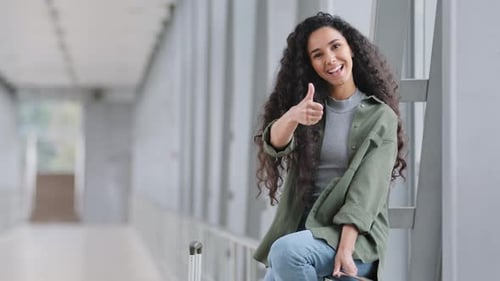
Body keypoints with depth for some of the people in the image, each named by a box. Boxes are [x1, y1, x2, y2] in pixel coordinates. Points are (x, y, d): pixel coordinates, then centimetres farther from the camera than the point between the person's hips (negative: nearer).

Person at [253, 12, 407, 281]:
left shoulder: (380, 117, 0)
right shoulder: (310, 106, 10)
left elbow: (367, 191, -11)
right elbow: (274, 143, -11)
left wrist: (345, 247, -24)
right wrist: (292, 117, -34)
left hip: (356, 236, -4)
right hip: (302, 228, 4)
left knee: (285, 251, -31)